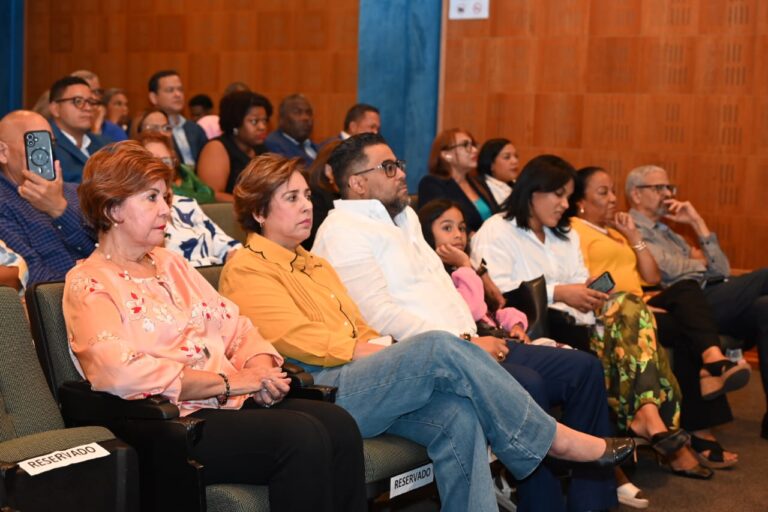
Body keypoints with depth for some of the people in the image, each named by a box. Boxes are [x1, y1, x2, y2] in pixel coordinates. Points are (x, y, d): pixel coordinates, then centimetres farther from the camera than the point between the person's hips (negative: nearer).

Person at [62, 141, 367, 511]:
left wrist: (260, 371, -3)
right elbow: (122, 373, -18)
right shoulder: (88, 284, -2)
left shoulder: (171, 264, 22)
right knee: (302, 437, -28)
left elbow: (235, 327, 20)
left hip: (233, 402, 7)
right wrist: (230, 381, -15)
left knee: (338, 424, -18)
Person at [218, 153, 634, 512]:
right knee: (438, 348, -26)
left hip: (356, 381, 8)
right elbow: (304, 343, -10)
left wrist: (386, 350, -2)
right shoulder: (246, 270, 2)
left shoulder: (314, 265, 29)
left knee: (458, 416, -23)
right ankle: (550, 437, -14)